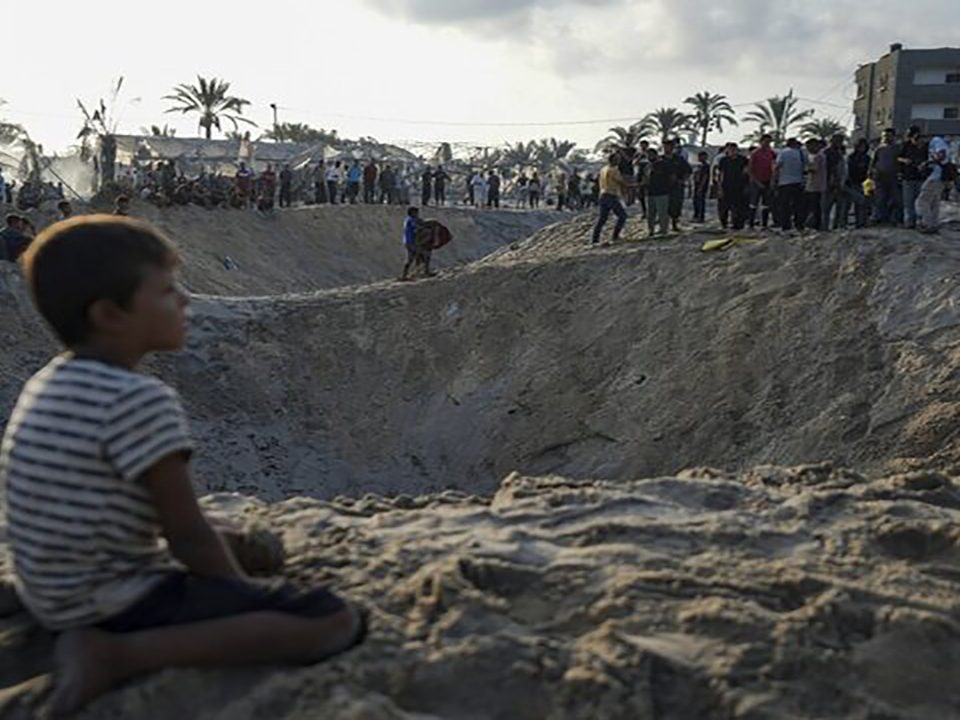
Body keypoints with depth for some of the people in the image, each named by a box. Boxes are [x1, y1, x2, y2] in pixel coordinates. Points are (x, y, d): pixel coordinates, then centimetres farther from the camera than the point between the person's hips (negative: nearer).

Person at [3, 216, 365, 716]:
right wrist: (247, 601, -2)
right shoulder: (142, 400, -21)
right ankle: (117, 653, -15)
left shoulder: (48, 383, 7)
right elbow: (189, 538, -19)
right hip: (114, 604, -10)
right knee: (338, 621, -19)